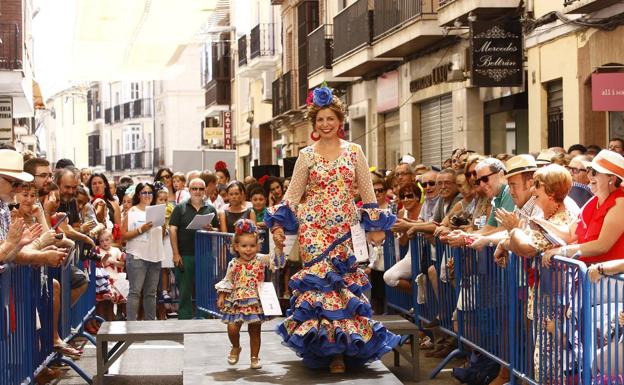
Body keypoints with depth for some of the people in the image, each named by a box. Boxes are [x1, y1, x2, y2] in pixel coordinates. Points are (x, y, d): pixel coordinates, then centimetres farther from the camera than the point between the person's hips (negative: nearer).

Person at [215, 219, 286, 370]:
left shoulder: (261, 260, -3)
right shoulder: (234, 264, -1)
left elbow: (277, 261, -14)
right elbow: (227, 282, 6)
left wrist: (278, 247, -27)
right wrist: (221, 297, 0)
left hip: (256, 302, 0)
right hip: (237, 302, 0)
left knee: (255, 330, 7)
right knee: (232, 328, -8)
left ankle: (254, 357, 21)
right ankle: (236, 348, 23)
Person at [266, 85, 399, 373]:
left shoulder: (354, 151, 6)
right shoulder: (307, 155, 5)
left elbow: (367, 192, 8)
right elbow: (293, 194, 4)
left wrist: (376, 225, 3)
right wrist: (278, 224, -5)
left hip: (345, 228, 1)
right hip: (314, 229, -1)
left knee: (344, 282, -2)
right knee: (320, 282, -10)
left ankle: (342, 347, 8)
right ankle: (330, 347, -2)